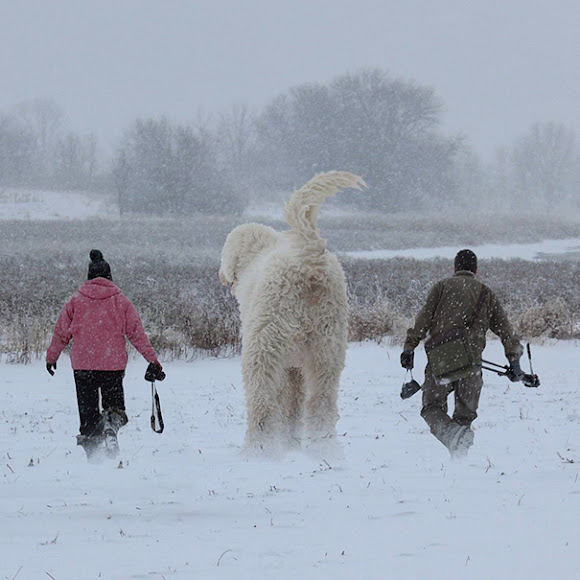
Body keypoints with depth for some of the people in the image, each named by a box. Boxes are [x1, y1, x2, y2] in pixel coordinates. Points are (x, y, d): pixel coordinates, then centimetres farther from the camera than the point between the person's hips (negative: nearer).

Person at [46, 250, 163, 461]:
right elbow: (136, 332, 1)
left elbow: (61, 333, 8)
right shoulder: (120, 301, 1)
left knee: (87, 408, 11)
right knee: (114, 404, 10)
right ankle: (111, 425, -21)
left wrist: (51, 357, 22)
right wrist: (152, 358, 6)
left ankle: (89, 441, 2)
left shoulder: (76, 301, 3)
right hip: (114, 363, 0)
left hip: (82, 364, 0)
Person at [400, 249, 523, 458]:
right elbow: (505, 329, 14)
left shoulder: (442, 286, 11)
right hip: (471, 362, 2)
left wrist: (409, 347, 2)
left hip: (439, 360, -2)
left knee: (432, 407, 5)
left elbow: (423, 319, 1)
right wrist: (514, 361, 16)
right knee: (465, 414, 14)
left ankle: (451, 432, -24)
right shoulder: (486, 293, 17)